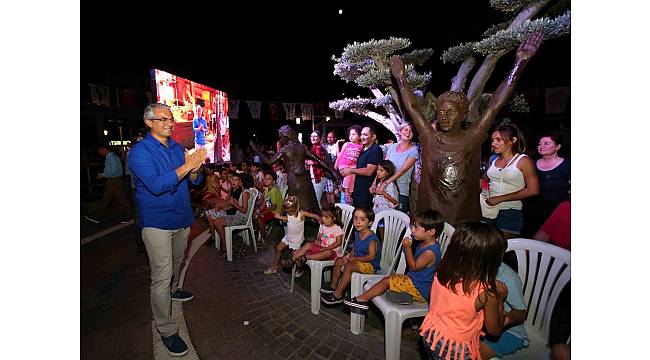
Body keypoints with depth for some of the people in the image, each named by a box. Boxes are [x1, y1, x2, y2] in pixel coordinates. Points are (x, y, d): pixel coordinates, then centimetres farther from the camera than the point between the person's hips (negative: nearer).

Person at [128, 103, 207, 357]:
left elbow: (195, 181, 4)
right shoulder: (140, 151, -13)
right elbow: (156, 185, -27)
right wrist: (186, 166, -31)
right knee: (162, 275, -3)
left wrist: (195, 170, -19)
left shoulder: (178, 148, 6)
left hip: (182, 218, 7)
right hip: (157, 221, -6)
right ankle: (166, 330, 9)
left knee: (177, 262, 25)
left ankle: (172, 291, 52)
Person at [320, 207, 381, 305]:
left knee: (348, 266, -27)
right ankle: (333, 286, 13)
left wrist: (354, 258, -21)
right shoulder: (357, 233, 2)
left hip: (371, 265, -9)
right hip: (357, 259, 9)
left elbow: (371, 256, -25)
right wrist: (350, 255, -4)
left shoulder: (372, 238, -24)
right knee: (339, 261, 2)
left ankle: (338, 294, -17)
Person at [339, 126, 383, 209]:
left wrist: (350, 170, -12)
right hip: (357, 192, 9)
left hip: (366, 194, -8)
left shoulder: (376, 150, -11)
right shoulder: (362, 150, 16)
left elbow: (369, 171, -20)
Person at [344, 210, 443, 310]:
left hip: (420, 290, -10)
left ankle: (362, 299, -2)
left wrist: (408, 248, -18)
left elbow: (414, 267, -18)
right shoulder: (423, 245, 7)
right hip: (413, 281, 10)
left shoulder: (430, 251, -24)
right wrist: (406, 250, 0)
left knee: (387, 280, -12)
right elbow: (413, 263, 14)